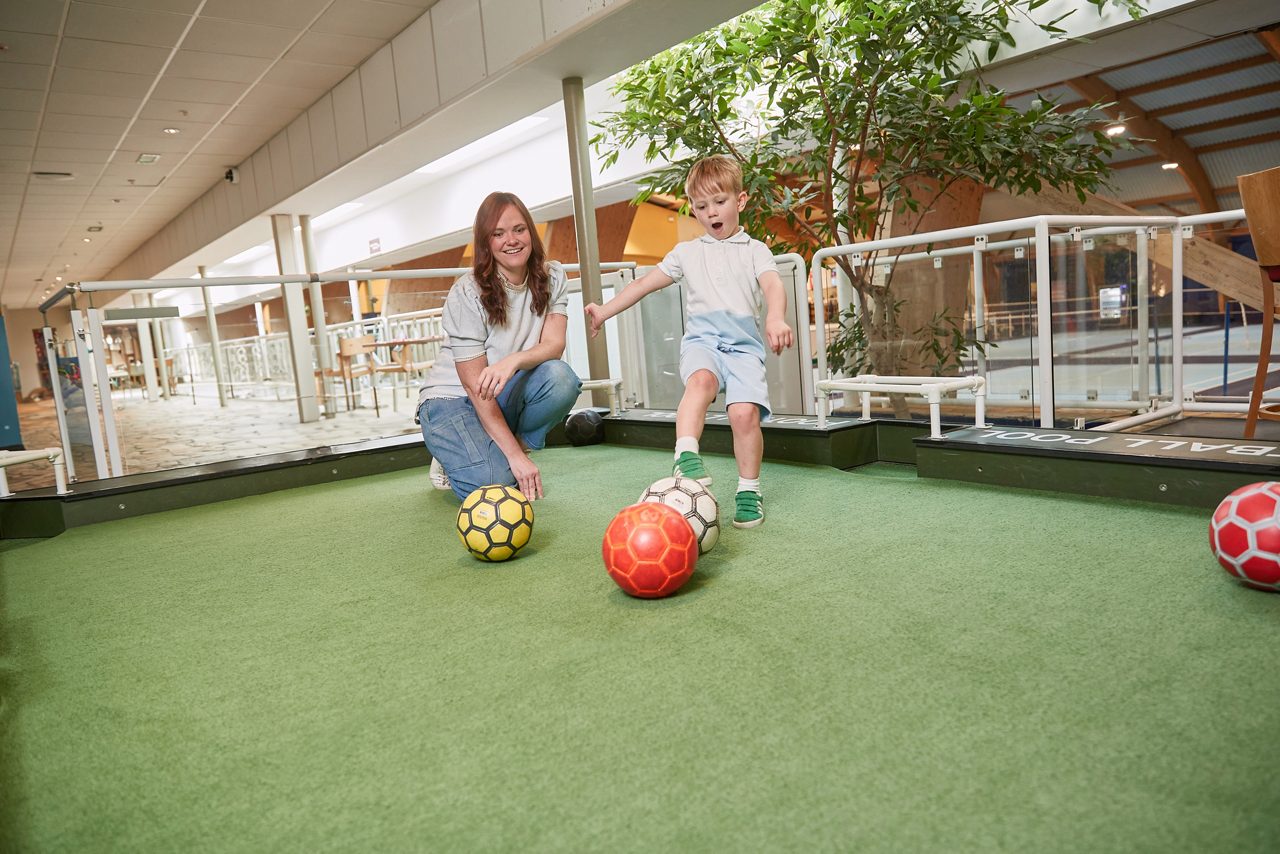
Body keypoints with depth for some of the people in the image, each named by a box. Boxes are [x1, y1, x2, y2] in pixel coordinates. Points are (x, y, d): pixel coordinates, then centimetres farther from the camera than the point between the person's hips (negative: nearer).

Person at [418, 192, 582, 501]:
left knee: (560, 377, -29)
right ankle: (453, 459, 6)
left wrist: (513, 361, -39)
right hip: (452, 397, -4)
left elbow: (554, 344, -15)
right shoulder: (467, 293, -18)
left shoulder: (552, 277, -4)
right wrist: (517, 456, -28)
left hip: (506, 395, 4)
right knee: (494, 480, -30)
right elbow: (475, 386, -21)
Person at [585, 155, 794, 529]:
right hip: (702, 339, 1)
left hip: (745, 344, -1)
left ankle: (749, 491, -3)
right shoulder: (686, 252, 21)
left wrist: (775, 319, -26)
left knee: (745, 412, -19)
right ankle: (686, 457, -45)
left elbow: (773, 287, -4)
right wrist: (606, 310, 22)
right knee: (701, 380, -35)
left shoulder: (754, 250, 14)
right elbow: (645, 283, 25)